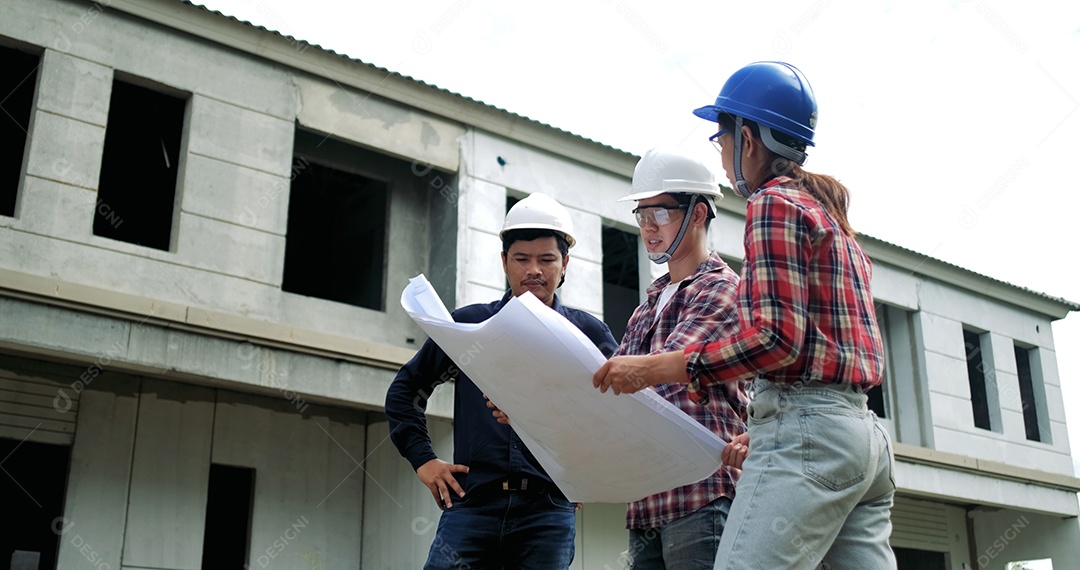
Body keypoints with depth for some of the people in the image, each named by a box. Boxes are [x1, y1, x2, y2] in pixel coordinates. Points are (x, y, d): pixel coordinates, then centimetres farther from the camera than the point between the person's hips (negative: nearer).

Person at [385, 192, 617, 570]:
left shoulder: (587, 333, 10)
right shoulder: (467, 325, 11)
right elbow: (404, 390, 18)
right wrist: (423, 460, 8)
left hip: (548, 513, 0)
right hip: (471, 504, 0)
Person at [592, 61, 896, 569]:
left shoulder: (775, 203, -4)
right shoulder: (832, 214, 25)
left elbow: (777, 338, -16)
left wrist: (654, 367, -15)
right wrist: (762, 430, 25)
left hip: (805, 431, -10)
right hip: (864, 432, 10)